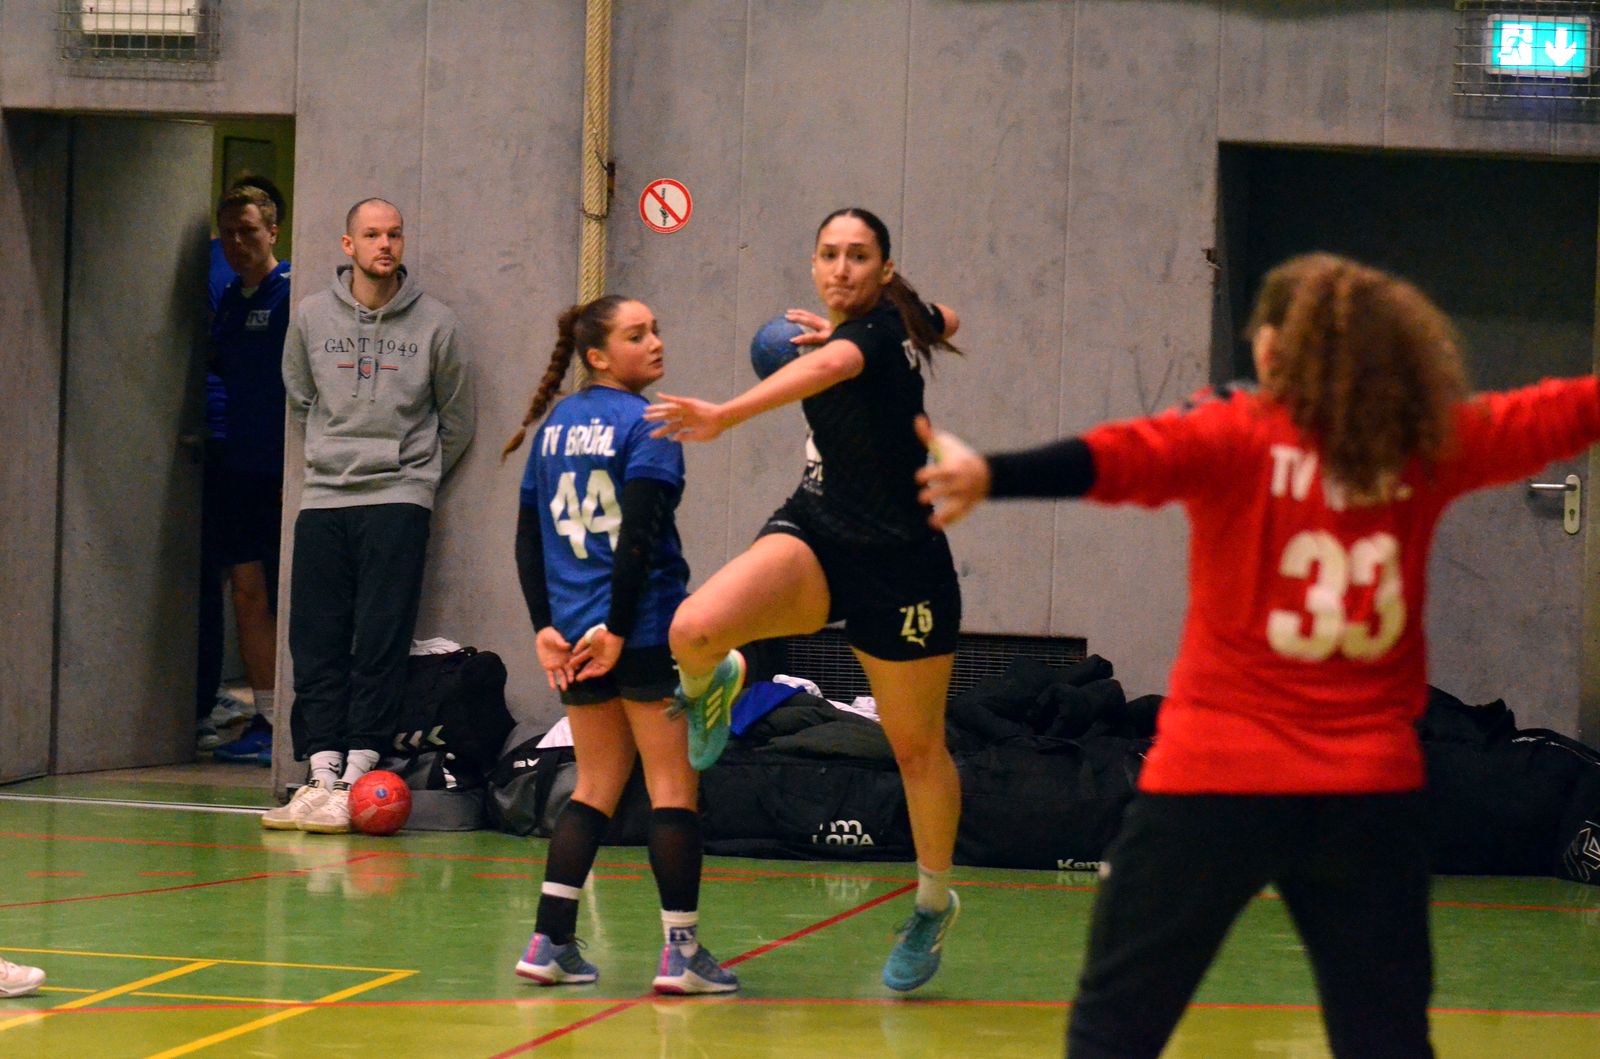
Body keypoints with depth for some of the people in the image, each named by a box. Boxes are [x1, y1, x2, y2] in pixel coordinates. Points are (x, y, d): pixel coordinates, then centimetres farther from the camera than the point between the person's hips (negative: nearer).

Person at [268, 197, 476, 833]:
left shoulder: (434, 323, 1)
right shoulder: (312, 317, 6)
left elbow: (456, 419, 11)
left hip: (398, 500, -3)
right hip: (323, 498, 3)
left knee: (380, 645, -8)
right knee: (317, 645, -1)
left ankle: (355, 780, -9)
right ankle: (322, 776, 0)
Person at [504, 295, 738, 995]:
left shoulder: (555, 425, 13)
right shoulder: (645, 424, -8)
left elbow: (528, 535, 11)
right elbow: (638, 534, -17)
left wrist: (546, 627, 7)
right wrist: (619, 630, -15)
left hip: (574, 631, 7)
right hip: (645, 631, -7)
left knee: (596, 786, 15)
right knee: (673, 786, 0)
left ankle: (550, 941, 7)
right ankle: (682, 950, -2)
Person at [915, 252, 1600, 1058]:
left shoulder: (1234, 438, -4)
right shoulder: (1426, 448, 5)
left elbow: (1120, 458, -23)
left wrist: (987, 477, -37)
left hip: (1218, 779, -3)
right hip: (1371, 787, 3)